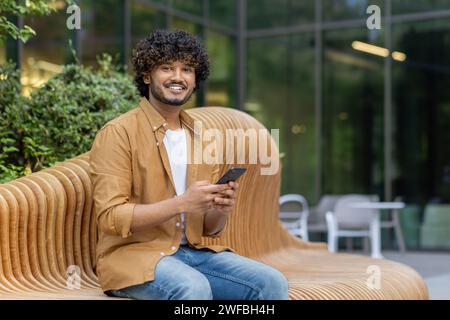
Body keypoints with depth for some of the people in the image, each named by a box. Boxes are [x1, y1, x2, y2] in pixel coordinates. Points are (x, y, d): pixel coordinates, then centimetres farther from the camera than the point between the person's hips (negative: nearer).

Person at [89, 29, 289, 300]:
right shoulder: (117, 134, -6)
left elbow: (209, 229, 15)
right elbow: (111, 218, -15)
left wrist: (221, 209, -8)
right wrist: (182, 203, -23)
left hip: (193, 252, 6)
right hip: (133, 254, -5)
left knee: (272, 282, -16)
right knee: (194, 288, -34)